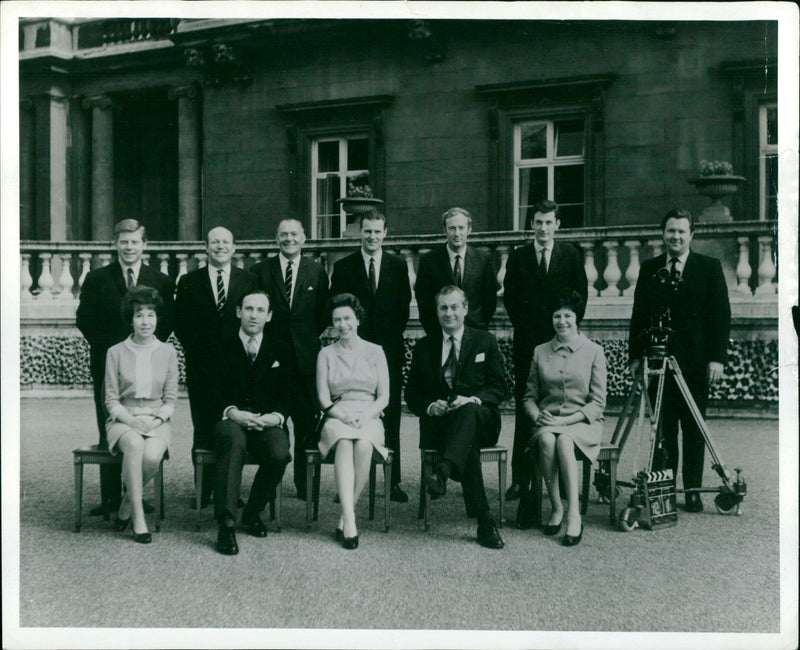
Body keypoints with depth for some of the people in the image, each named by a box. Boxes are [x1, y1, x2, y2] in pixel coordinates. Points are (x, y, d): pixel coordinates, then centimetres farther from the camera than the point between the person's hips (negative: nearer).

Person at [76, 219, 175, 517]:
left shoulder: (162, 282, 10)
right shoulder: (96, 279, 8)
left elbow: (167, 321, 7)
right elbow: (84, 319, 4)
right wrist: (107, 347, -5)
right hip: (107, 364, 0)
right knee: (109, 434, 1)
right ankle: (110, 498, 7)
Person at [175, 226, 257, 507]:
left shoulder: (249, 280, 10)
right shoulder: (189, 282, 10)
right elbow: (181, 325, 7)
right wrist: (199, 349, -4)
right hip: (202, 366, 0)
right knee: (203, 430, 2)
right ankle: (204, 491, 9)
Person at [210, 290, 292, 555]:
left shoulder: (279, 350, 15)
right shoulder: (221, 347, 10)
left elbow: (287, 396, 11)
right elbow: (211, 393, 3)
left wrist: (277, 416, -12)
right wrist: (232, 412, -17)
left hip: (267, 422, 2)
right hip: (229, 419, -1)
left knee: (280, 454, -31)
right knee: (234, 442, -38)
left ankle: (252, 513, -5)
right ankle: (226, 524, -40)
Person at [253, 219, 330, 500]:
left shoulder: (317, 271, 10)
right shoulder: (261, 270, 8)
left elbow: (324, 313, 11)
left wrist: (312, 339, 2)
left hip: (305, 357, 1)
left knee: (306, 425, 1)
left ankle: (304, 484, 10)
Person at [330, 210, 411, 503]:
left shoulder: (398, 266, 11)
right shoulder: (343, 267, 7)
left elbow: (404, 306, 10)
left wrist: (392, 336, 2)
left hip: (389, 350, 1)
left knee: (391, 416, 2)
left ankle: (394, 482, 8)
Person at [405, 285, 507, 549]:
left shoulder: (485, 341, 14)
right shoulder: (424, 347, 16)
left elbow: (499, 388, 7)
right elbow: (412, 393, 13)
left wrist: (474, 399, -14)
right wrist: (430, 407, -10)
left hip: (482, 419, 0)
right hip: (439, 422, 0)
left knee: (469, 411, -38)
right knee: (468, 441, -35)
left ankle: (443, 471, -58)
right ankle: (484, 522, -40)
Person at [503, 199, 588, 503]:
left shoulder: (570, 255, 10)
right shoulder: (518, 256, 10)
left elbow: (581, 294, 9)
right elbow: (510, 297, 8)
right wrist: (525, 326, -1)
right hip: (527, 341, 0)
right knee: (524, 410, -1)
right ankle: (519, 478, 1)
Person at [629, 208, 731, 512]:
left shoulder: (710, 267, 5)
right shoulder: (649, 269, 10)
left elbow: (721, 315, 1)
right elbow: (639, 315, 10)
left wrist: (717, 357, -7)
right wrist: (636, 354, 2)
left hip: (695, 362, -1)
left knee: (694, 430, 5)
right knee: (663, 428, 4)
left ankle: (693, 490, 15)